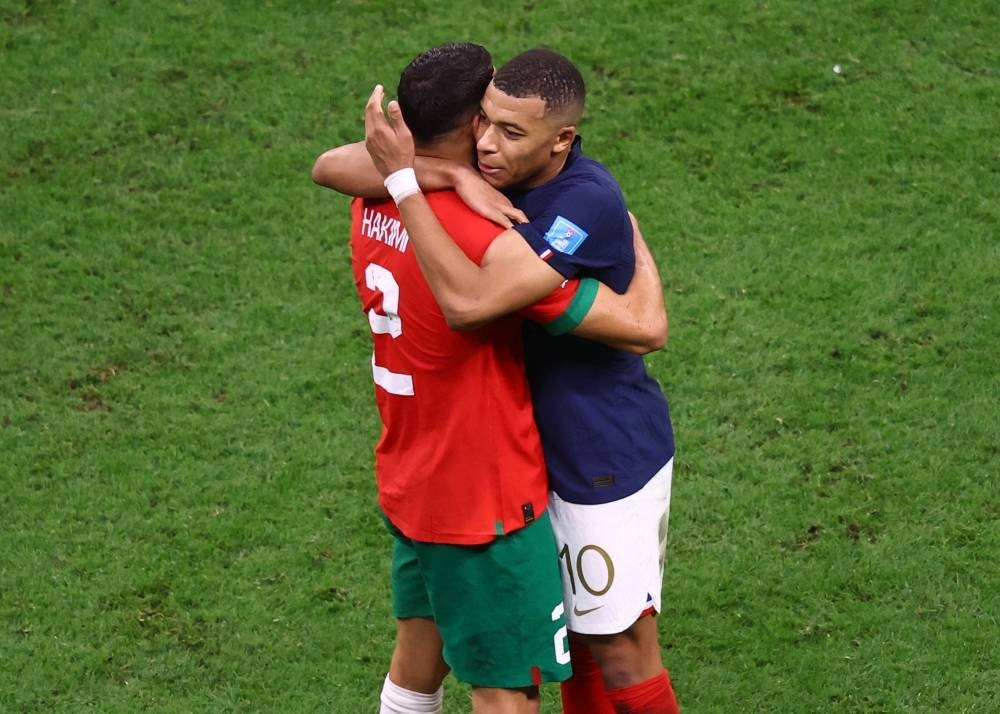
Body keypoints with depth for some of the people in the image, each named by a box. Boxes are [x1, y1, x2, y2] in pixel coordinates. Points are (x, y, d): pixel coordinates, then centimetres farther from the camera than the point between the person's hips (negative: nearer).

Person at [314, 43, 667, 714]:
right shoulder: (486, 242, -29)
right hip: (487, 506, -8)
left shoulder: (374, 205, -7)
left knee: (418, 657, 24)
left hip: (408, 481, 8)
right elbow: (641, 326, -25)